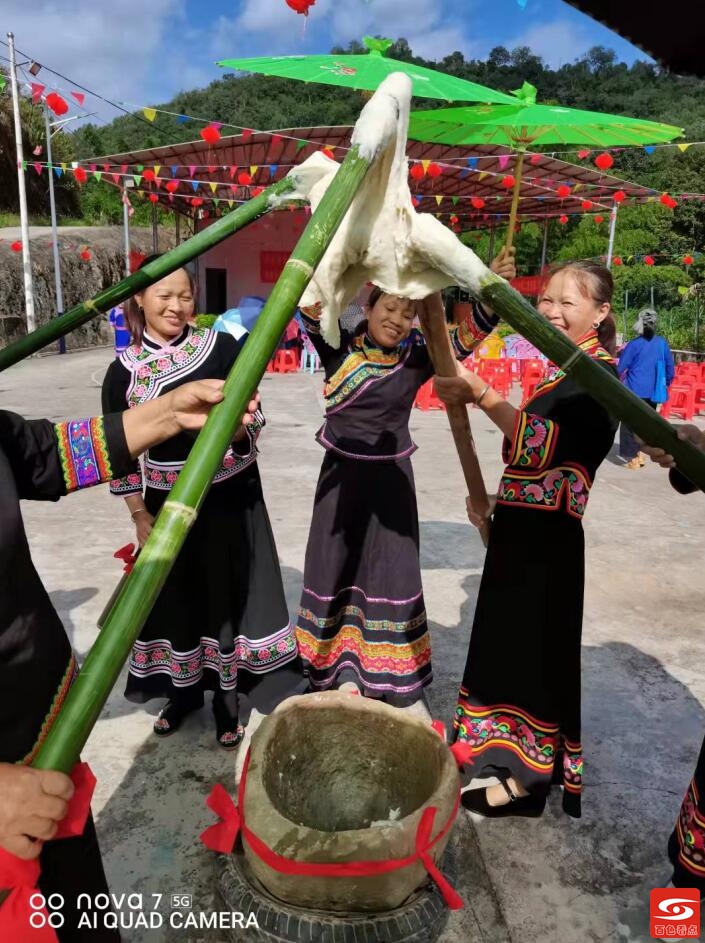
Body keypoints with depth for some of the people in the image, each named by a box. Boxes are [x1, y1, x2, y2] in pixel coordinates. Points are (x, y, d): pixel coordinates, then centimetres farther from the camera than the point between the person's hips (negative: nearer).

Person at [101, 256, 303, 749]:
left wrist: (236, 428, -23)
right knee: (177, 596, 15)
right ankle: (185, 689, 39)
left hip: (229, 496, -1)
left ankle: (228, 698, 30)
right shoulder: (123, 371, -5)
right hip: (167, 503, 1)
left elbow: (254, 417, -1)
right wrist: (140, 516, 0)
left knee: (229, 592, 9)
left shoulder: (222, 347, -7)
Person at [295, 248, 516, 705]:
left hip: (389, 478, 0)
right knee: (336, 567, 11)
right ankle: (335, 665, 29)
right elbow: (313, 308, -15)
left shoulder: (416, 358, -3)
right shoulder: (340, 349, -2)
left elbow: (467, 338, -12)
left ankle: (388, 670, 22)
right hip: (340, 475, 1)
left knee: (388, 569, 6)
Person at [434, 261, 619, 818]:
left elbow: (539, 445, -28)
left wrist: (480, 393, -31)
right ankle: (519, 760, 35)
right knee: (511, 642, 17)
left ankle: (526, 776, 20)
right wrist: (497, 499, 13)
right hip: (525, 527, 10)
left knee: (533, 646, 2)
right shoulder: (569, 372, 16)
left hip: (546, 536, -10)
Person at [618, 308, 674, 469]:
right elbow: (670, 368, 7)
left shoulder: (634, 344, -11)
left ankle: (633, 458, 1)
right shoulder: (662, 343, 0)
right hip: (653, 392, 4)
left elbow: (620, 368, -9)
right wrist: (665, 384, 21)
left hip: (634, 391, -4)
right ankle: (640, 453, 19)